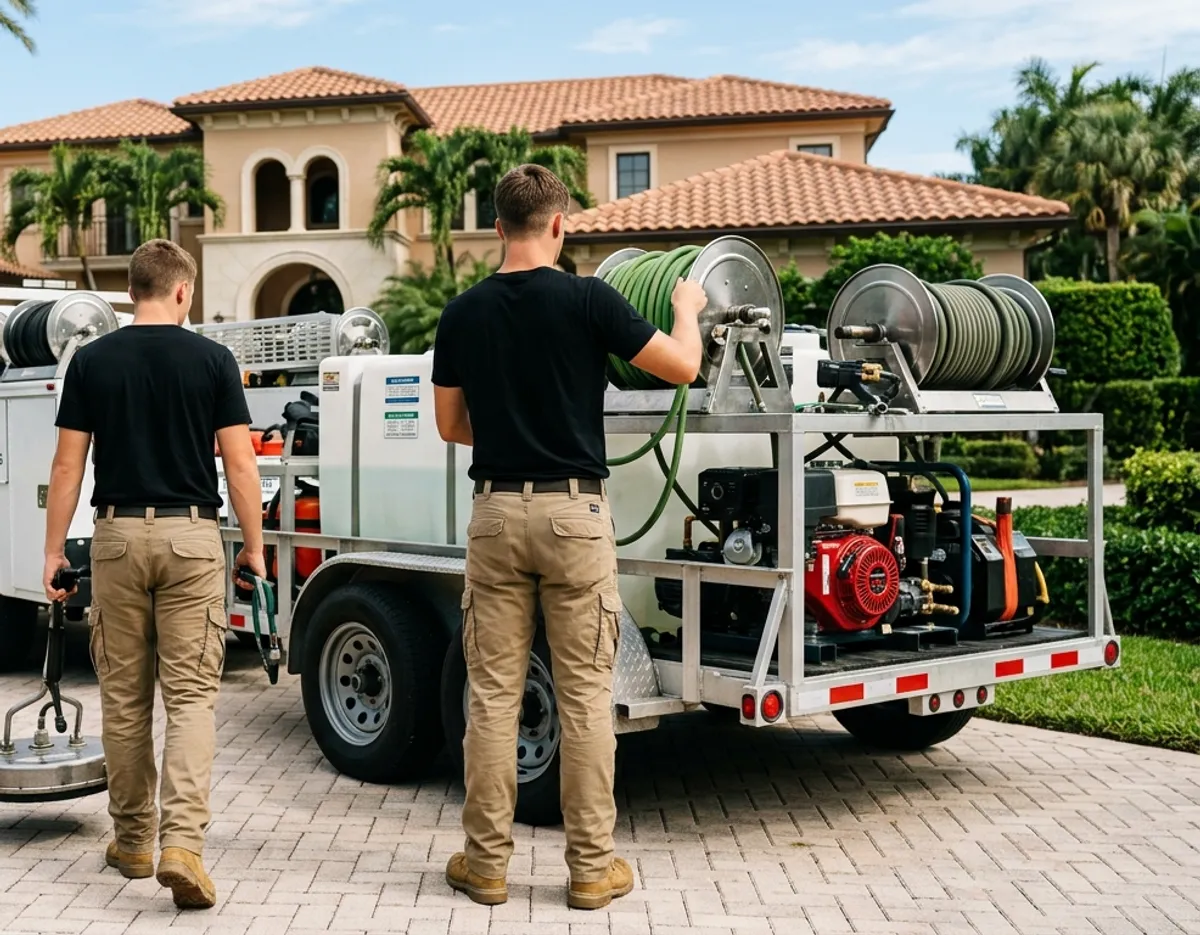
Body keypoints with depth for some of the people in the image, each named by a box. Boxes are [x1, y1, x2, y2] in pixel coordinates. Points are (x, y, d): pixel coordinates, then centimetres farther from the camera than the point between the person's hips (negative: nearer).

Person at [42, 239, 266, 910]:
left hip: (118, 534, 2)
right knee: (191, 695, -1)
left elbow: (68, 465, 0)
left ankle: (133, 840, 22)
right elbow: (240, 464, -5)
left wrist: (54, 550, 7)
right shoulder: (212, 359, -3)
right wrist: (254, 547, 3)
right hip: (191, 535, -2)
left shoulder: (92, 361, 1)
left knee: (124, 697, 12)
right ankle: (183, 842, -15)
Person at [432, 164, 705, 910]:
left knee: (494, 693, 8)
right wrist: (687, 307, 17)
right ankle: (592, 866, 10)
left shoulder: (463, 313, 3)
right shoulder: (587, 299, -8)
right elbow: (683, 367, -2)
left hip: (497, 511, 3)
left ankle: (488, 862, 14)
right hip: (574, 512, -3)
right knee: (585, 694, 4)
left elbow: (451, 424, 11)